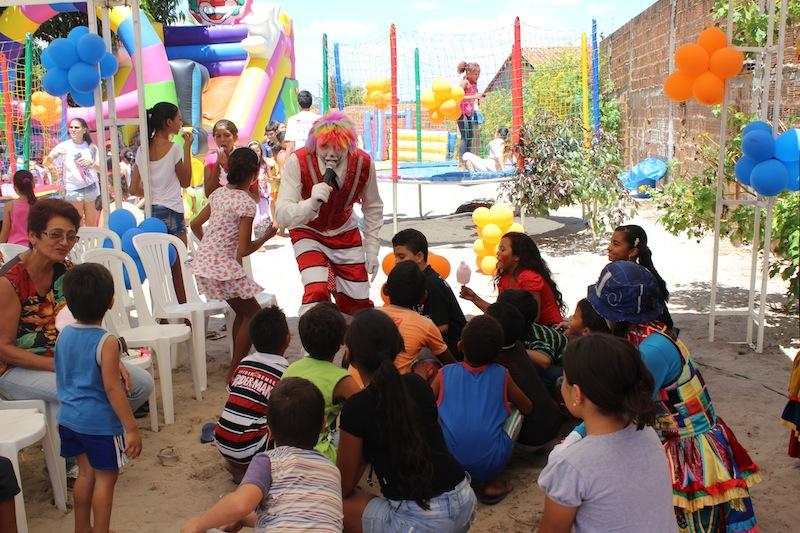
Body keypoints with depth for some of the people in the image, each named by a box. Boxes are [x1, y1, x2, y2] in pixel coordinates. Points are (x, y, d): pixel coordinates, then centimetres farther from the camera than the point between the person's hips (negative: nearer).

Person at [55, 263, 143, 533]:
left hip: (69, 418, 7)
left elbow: (61, 379, 11)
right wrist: (131, 428, -18)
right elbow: (112, 389, -22)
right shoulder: (107, 342, -21)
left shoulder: (63, 335, 0)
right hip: (100, 422, -7)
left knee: (86, 473, 21)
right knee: (105, 478, 8)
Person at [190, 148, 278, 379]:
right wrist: (267, 236, -1)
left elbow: (195, 224, 17)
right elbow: (244, 249, -17)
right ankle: (234, 373, 7)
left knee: (243, 311, 19)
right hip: (224, 266, -8)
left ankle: (237, 366, 26)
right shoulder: (246, 202, -15)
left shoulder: (218, 193, 8)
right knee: (253, 313, 5)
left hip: (203, 262, 8)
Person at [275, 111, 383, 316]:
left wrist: (372, 249, -1)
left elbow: (373, 207, -2)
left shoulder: (363, 163, -20)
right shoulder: (297, 162, -29)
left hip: (345, 232, 3)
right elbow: (281, 215, -31)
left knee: (359, 303, 6)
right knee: (317, 291, -27)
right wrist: (311, 204, -50)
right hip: (308, 232, -3)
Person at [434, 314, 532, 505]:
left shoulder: (445, 374, 3)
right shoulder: (502, 375, 5)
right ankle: (492, 483, 14)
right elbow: (528, 409, 19)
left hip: (449, 462, 1)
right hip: (492, 463, 0)